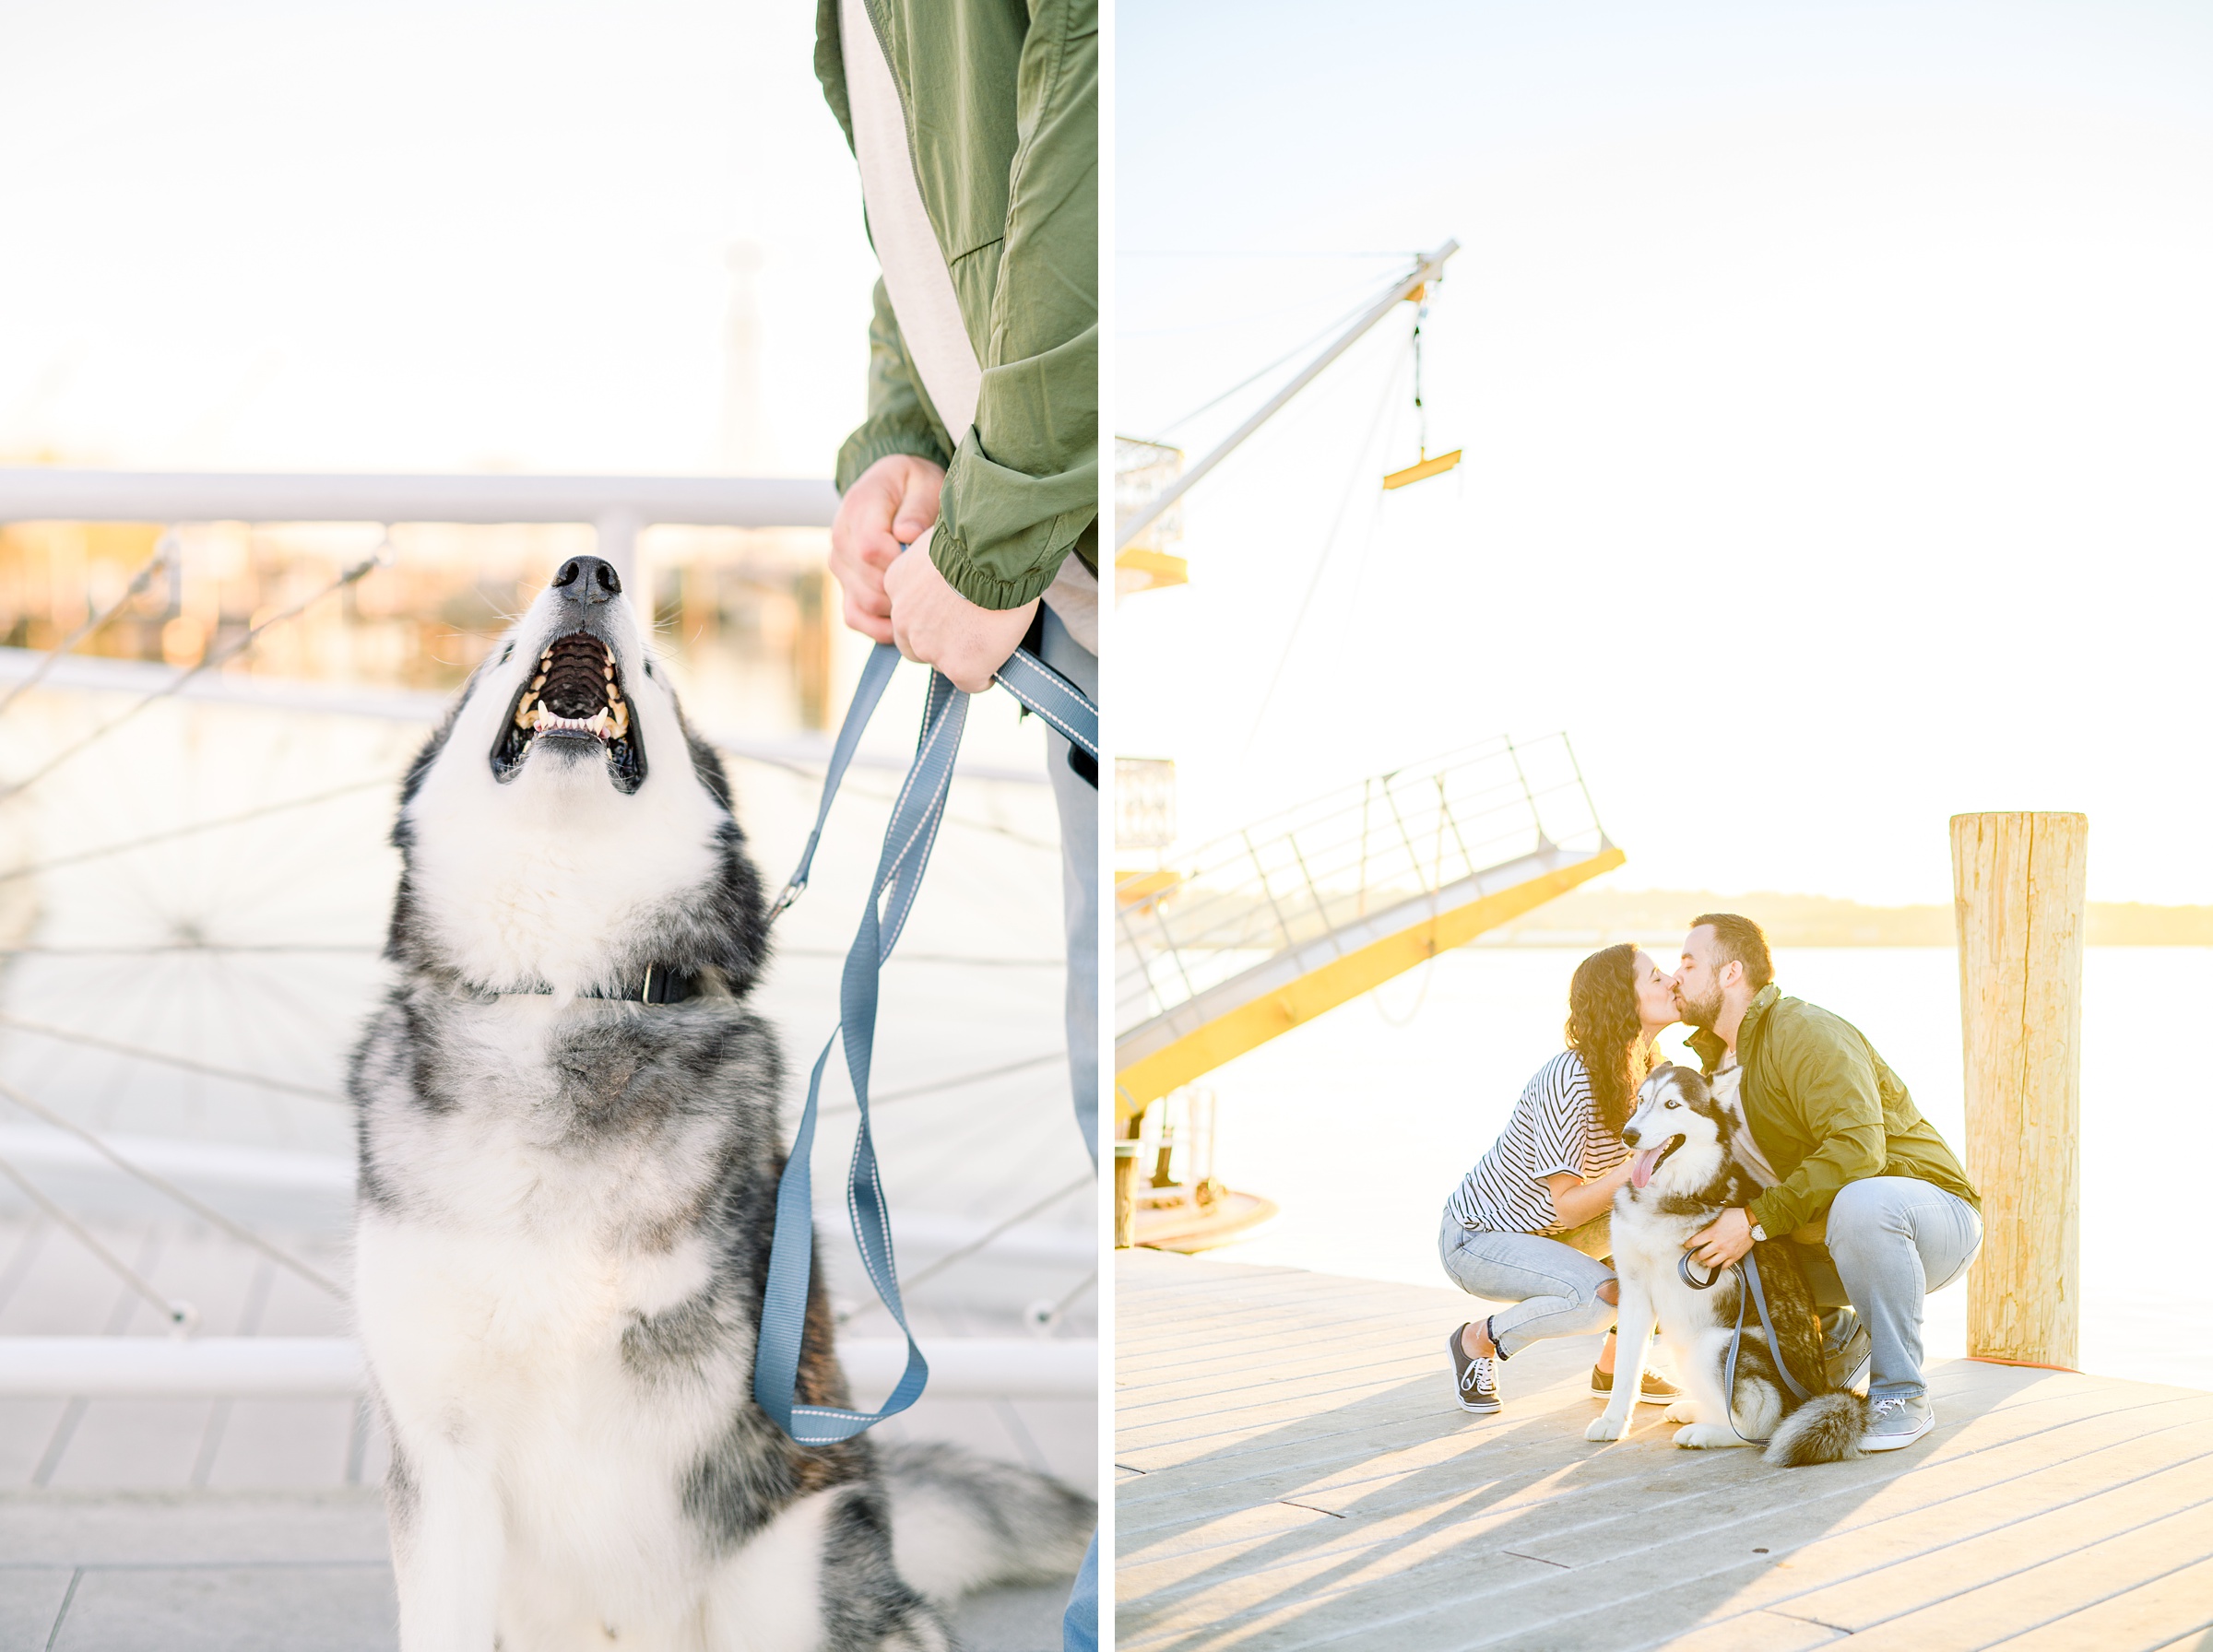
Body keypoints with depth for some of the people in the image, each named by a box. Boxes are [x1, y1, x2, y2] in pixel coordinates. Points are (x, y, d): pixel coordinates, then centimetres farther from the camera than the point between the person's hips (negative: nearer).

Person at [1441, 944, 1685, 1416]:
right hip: (1476, 1236, -9)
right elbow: (1568, 1208, -27)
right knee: (1599, 1294, -30)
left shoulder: (1640, 1074, -1)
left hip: (1545, 1232, 9)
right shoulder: (1569, 1078, -27)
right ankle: (1478, 1339, -4)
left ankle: (1614, 1365, 7)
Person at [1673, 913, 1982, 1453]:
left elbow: (1857, 1148, -32)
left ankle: (1902, 1395, -25)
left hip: (1937, 1213, -8)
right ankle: (1835, 1327, 14)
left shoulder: (1807, 1032, -19)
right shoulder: (1720, 1059, 10)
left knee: (1858, 1204, -42)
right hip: (1827, 1237, 8)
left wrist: (1757, 1220, -33)